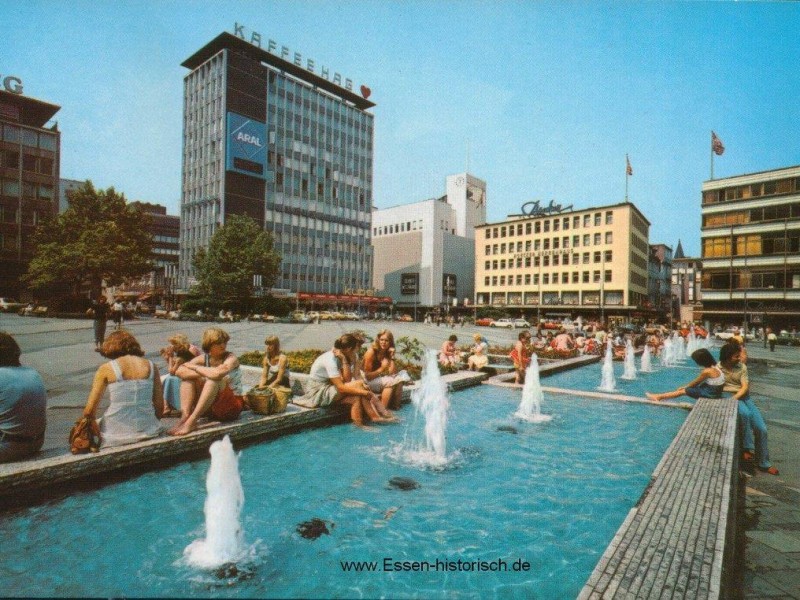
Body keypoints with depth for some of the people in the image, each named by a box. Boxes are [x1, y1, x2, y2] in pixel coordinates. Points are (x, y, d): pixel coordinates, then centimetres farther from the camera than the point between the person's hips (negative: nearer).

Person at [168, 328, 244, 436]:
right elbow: (179, 371, -14)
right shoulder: (204, 358, -1)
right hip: (209, 407, 5)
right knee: (188, 376, -9)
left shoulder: (231, 358, -14)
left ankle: (191, 421, -32)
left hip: (232, 405, -5)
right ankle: (185, 416, -24)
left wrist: (194, 367, -18)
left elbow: (216, 373, -35)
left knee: (214, 380, -31)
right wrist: (202, 374, -26)